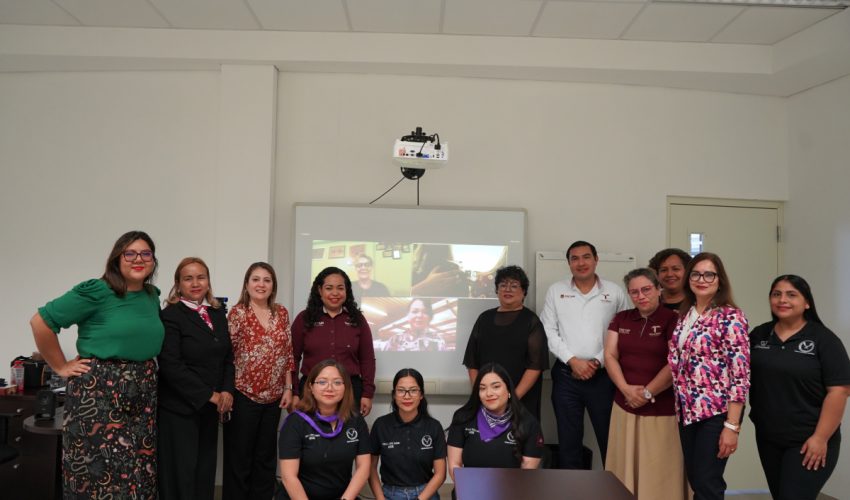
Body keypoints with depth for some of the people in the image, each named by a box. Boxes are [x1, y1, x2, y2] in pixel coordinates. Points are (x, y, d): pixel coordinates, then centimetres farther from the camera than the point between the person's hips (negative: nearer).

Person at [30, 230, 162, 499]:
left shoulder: (152, 295, 9)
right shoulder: (95, 291, -10)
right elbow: (40, 321, -10)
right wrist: (61, 367, -6)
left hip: (143, 393, 6)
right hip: (99, 392, -6)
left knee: (138, 474, 11)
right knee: (99, 472, 2)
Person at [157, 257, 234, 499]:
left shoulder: (218, 313, 9)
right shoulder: (170, 316, -10)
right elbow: (171, 367, -17)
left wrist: (227, 391, -5)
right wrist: (209, 395, -15)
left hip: (210, 407, 6)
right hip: (179, 408, -6)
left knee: (205, 470, 11)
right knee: (181, 473, 1)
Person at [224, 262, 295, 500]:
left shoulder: (282, 313, 6)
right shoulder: (238, 313, -6)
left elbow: (288, 354, 9)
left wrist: (288, 388, 5)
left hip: (273, 396, 4)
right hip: (243, 394, -4)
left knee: (266, 456, 13)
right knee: (239, 457, 5)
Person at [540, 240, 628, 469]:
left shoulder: (614, 292, 3)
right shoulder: (556, 291, 4)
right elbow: (548, 331, 0)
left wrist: (599, 361, -8)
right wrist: (573, 360, -9)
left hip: (602, 375, -1)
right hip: (566, 375, 1)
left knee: (610, 439, 5)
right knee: (568, 439, 9)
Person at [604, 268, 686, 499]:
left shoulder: (673, 320, -6)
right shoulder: (621, 319, 9)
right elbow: (610, 356, 3)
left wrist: (647, 393, -10)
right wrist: (626, 389, -10)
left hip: (662, 410, -4)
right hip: (624, 407, 5)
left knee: (659, 473, 3)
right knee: (626, 468, 12)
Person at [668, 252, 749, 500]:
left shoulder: (731, 317, -12)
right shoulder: (685, 315, 9)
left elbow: (740, 375, -16)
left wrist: (732, 425, -19)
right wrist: (681, 408, 9)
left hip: (716, 412, -6)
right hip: (687, 410, 6)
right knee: (694, 480, 14)